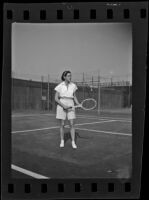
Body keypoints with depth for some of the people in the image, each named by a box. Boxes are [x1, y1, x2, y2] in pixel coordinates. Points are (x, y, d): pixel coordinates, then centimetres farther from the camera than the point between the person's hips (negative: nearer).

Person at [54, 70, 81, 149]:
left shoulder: (73, 85, 5)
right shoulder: (60, 86, -4)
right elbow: (56, 98, -5)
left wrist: (79, 104, -4)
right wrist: (63, 105, -17)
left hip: (70, 106, 2)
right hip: (61, 106, -2)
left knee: (72, 124, -4)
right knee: (62, 125, 3)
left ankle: (73, 142, 3)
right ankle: (62, 141, 18)